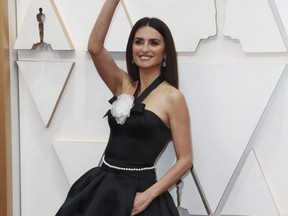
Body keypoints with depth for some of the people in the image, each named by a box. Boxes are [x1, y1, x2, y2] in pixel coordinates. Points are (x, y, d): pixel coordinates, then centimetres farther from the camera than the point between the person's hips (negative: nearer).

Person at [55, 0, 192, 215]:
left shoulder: (173, 97, -9)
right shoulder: (123, 84, 4)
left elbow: (185, 160, -9)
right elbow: (94, 47, -10)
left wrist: (148, 196, -15)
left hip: (136, 191, -4)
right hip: (102, 186, 5)